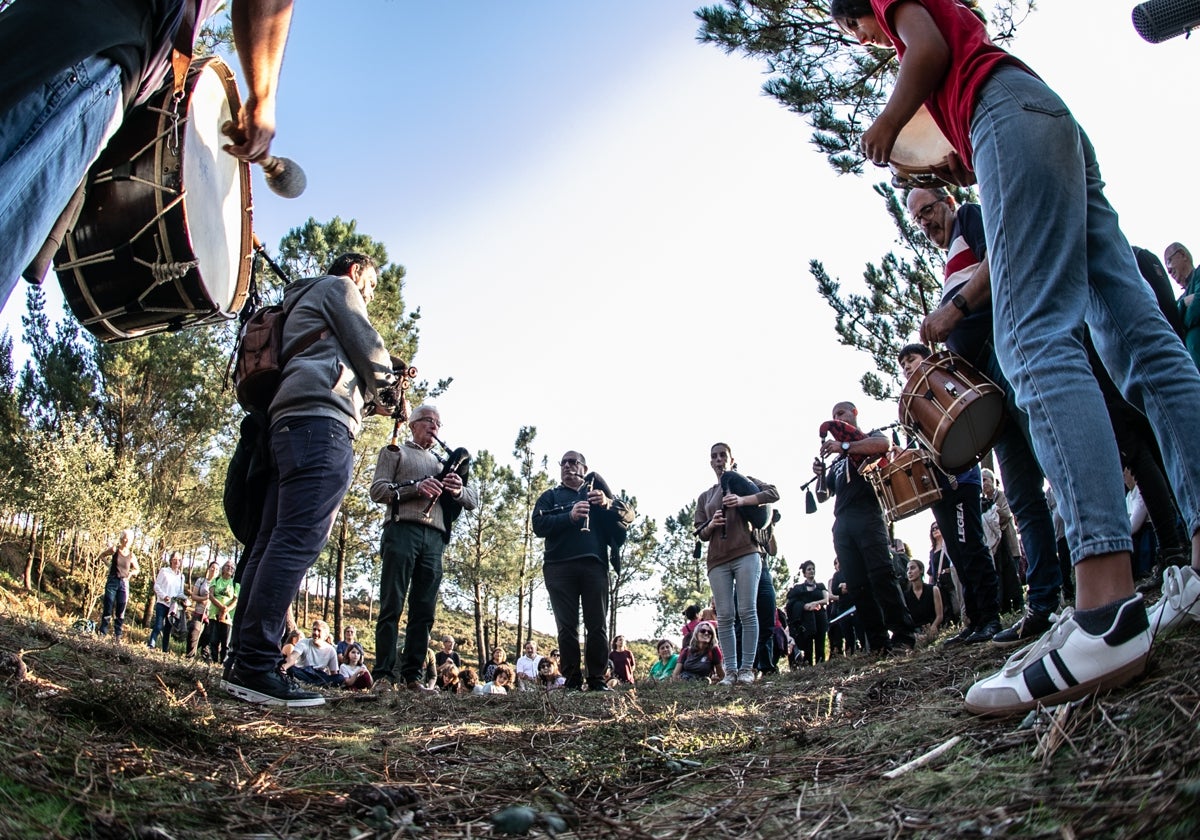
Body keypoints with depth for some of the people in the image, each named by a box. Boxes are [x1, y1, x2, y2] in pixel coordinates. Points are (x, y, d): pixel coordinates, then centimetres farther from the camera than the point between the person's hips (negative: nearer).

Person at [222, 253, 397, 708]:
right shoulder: (338, 287, 11)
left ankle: (242, 662, 1)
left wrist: (370, 395, 26)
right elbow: (368, 350, 2)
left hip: (287, 424, 10)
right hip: (322, 421, -10)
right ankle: (256, 666, -24)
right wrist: (389, 391, 20)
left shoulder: (303, 302, 37)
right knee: (298, 541, -18)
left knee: (272, 542, 3)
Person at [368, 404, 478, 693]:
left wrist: (458, 489, -4)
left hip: (434, 539, 4)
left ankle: (412, 676, 3)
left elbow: (473, 500, 20)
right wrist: (416, 487, -13)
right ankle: (384, 674, -6)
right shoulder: (395, 452, 16)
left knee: (424, 611, 0)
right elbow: (378, 490, 1)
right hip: (402, 530, -4)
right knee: (392, 606, -7)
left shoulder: (443, 463, 27)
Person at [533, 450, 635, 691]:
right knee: (567, 627, -4)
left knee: (598, 626, -3)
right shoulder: (550, 496, 19)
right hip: (560, 567, 0)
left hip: (594, 565, 1)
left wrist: (608, 504, -9)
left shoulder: (598, 491, 21)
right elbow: (538, 525, 1)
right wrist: (569, 516, -14)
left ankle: (596, 679, 1)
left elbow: (629, 515, 11)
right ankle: (572, 680, 0)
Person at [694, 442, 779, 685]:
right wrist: (712, 523, -5)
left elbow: (773, 493, -1)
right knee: (725, 616, -3)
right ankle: (731, 669, -1)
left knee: (747, 612, -9)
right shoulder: (705, 497, 22)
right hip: (717, 561, 3)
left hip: (746, 553, -3)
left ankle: (747, 668, -6)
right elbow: (701, 534, 18)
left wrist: (742, 500, -15)